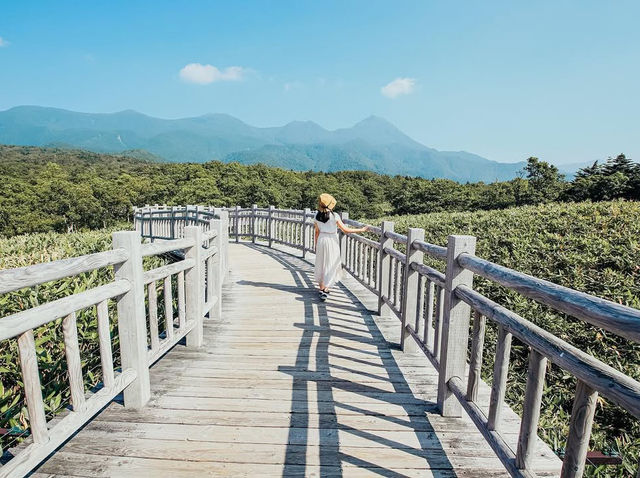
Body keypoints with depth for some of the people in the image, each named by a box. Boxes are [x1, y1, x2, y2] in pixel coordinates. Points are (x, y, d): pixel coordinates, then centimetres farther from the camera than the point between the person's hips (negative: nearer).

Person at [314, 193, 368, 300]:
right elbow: (345, 230, -14)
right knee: (330, 264, 3)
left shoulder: (318, 216, -1)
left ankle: (321, 287, 26)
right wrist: (361, 230, -7)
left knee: (321, 263, 16)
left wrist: (316, 245, 18)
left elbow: (317, 232, 7)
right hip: (331, 240, -5)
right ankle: (324, 289, -3)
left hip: (321, 240, 5)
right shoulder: (334, 216, -15)